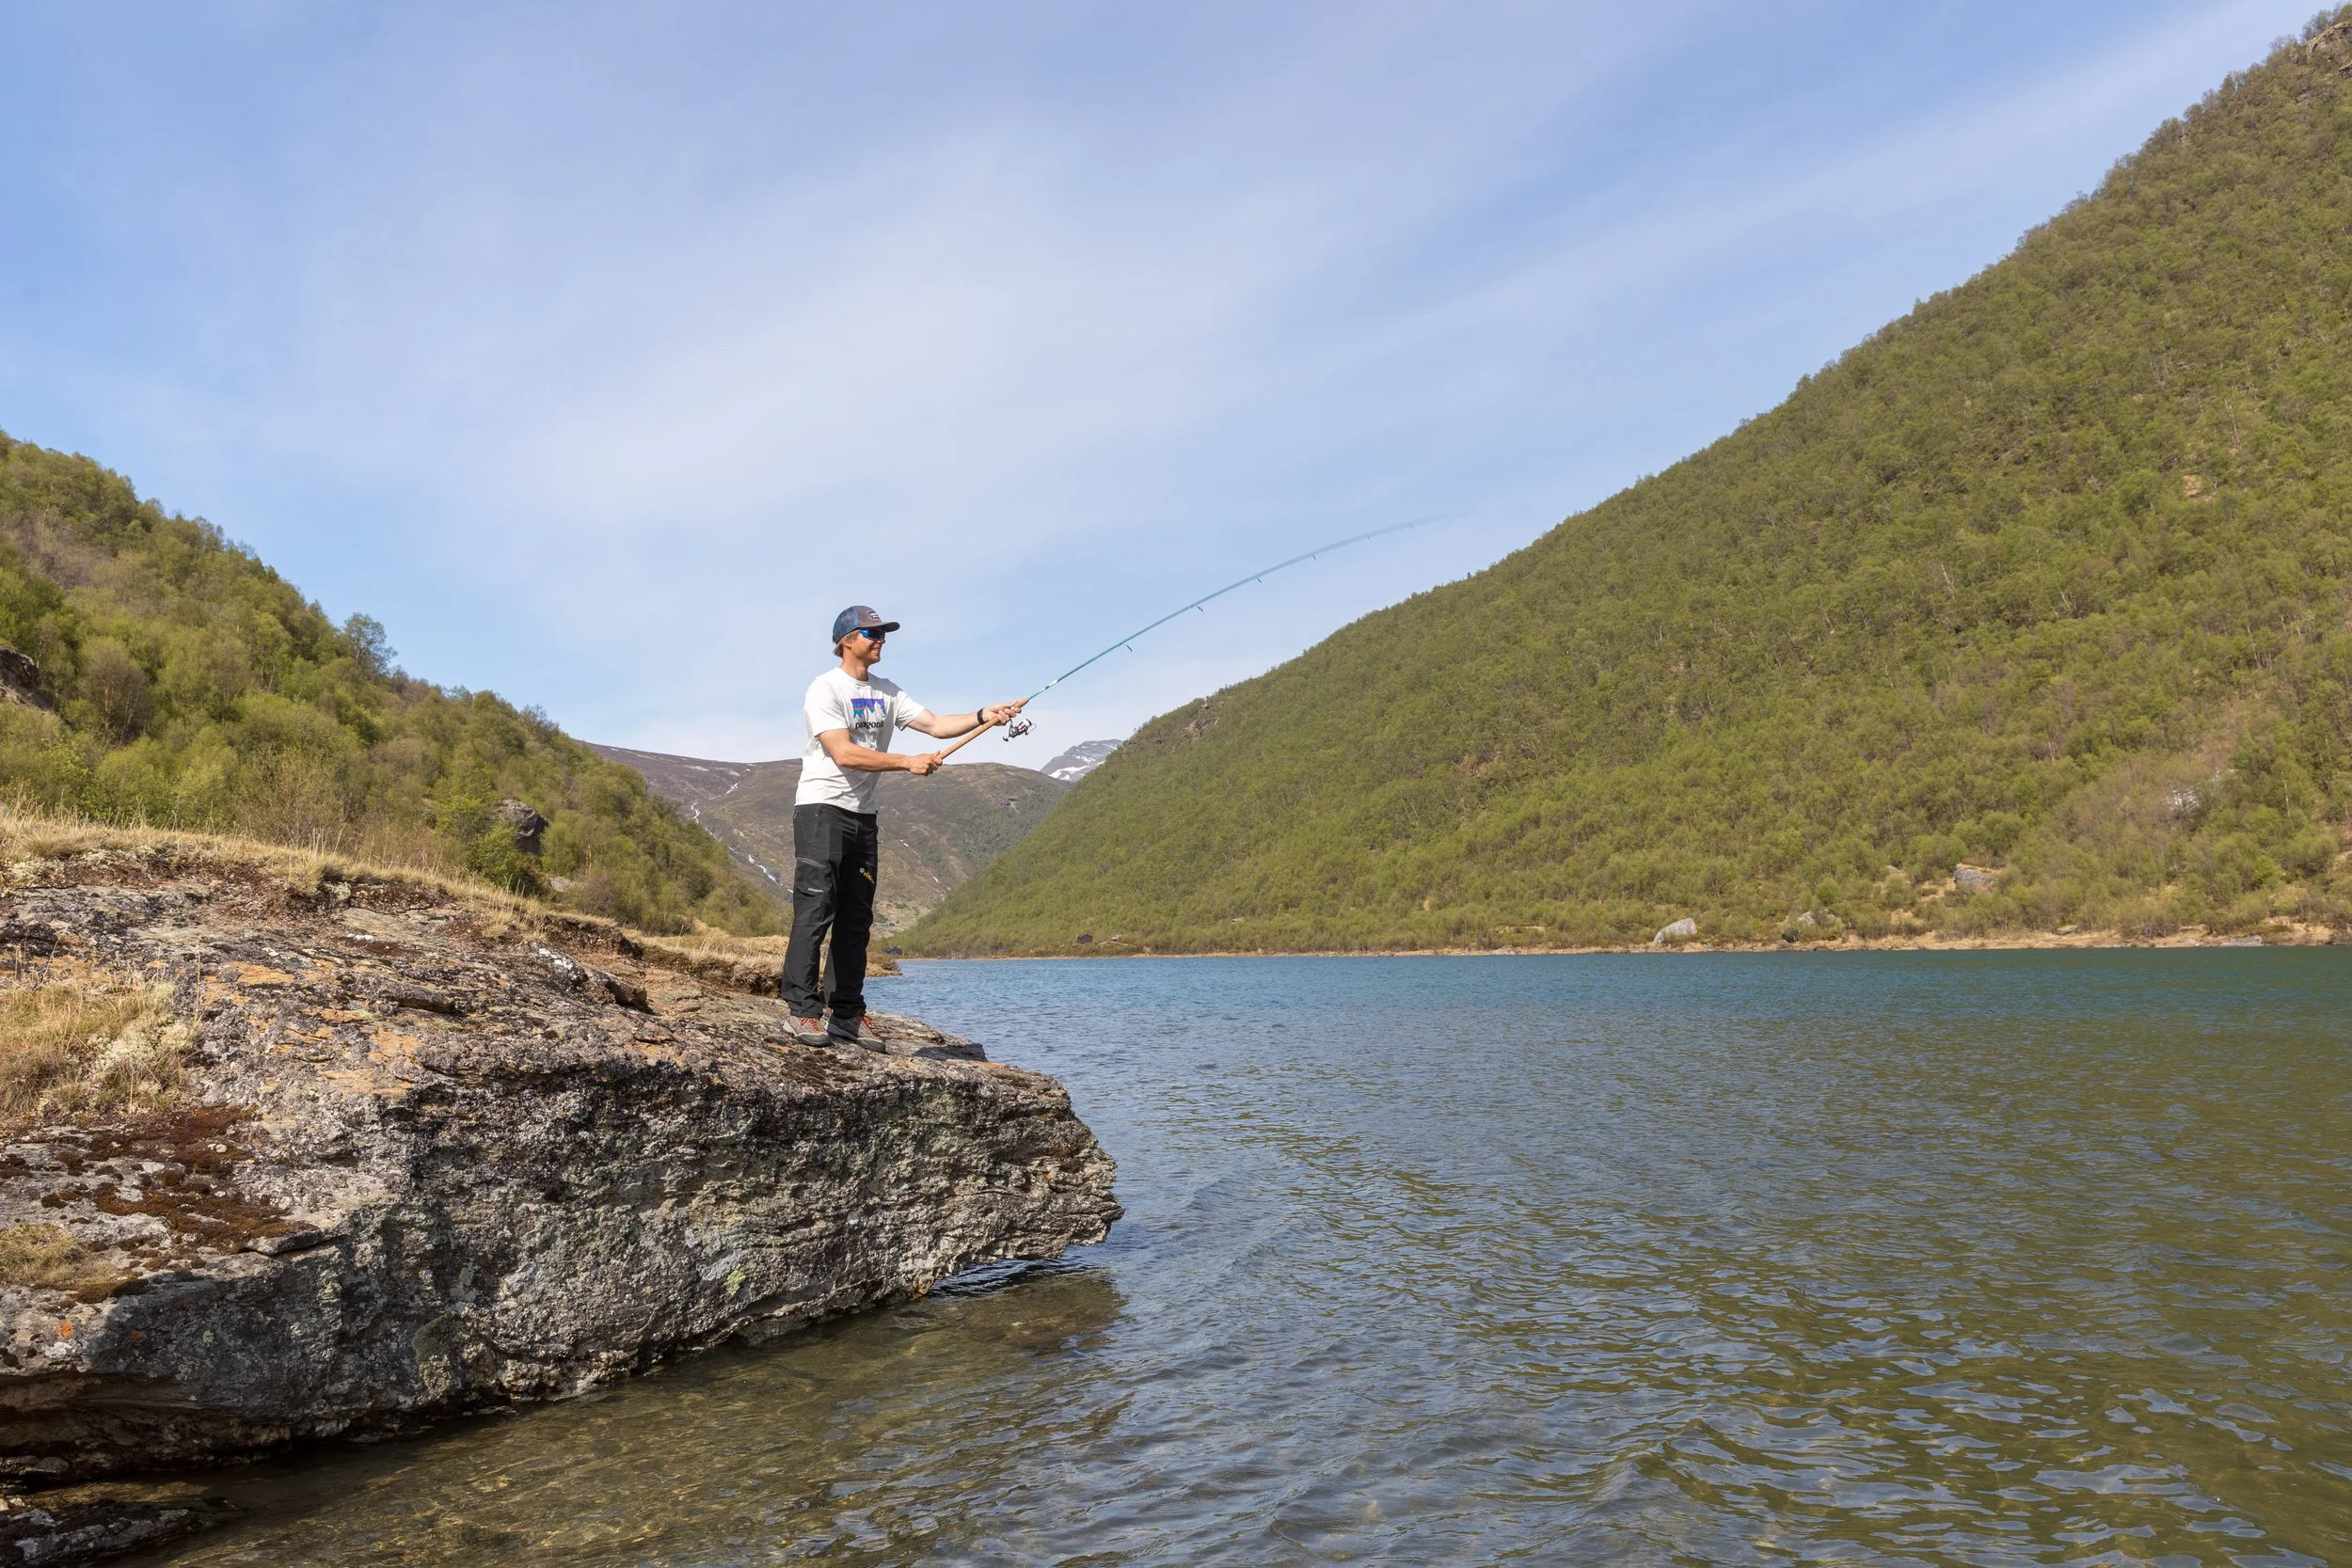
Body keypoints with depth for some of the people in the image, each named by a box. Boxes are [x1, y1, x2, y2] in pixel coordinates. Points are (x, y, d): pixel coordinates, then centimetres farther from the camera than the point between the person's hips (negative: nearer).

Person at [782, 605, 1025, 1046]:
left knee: (856, 919, 7)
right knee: (815, 910, -10)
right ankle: (804, 1011, -7)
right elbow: (844, 754, -18)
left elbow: (936, 724, 6)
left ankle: (847, 1016, 11)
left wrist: (983, 717, -9)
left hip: (863, 815, 7)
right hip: (821, 810, -7)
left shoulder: (886, 693, 14)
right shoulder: (825, 689, -8)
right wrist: (909, 763, -18)